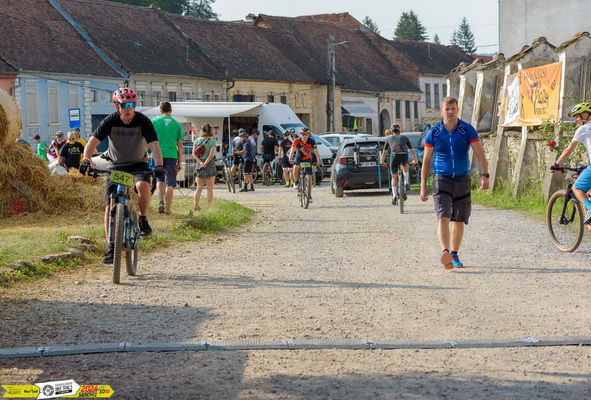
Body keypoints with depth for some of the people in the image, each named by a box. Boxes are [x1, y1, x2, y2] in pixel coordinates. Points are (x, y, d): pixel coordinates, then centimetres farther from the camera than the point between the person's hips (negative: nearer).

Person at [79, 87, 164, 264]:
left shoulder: (143, 121, -17)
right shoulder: (110, 121, -15)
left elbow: (154, 145, -26)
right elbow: (93, 141, -24)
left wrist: (159, 165, -44)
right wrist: (86, 158, -44)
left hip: (138, 164, -1)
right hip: (115, 165, 1)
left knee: (143, 185, -35)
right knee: (110, 207, -10)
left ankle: (143, 219, -9)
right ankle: (111, 248, -4)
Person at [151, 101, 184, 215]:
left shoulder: (154, 121, 4)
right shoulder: (177, 124, 7)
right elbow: (180, 145, 6)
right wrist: (180, 162, 10)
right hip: (171, 155, -1)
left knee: (160, 180, 19)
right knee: (169, 184, 2)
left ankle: (161, 202, 0)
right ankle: (167, 210, 2)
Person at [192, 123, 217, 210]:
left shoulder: (197, 140, 6)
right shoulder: (212, 141, -5)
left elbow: (194, 154, 0)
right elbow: (211, 154, -14)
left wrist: (200, 162, -7)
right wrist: (205, 164, -14)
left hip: (199, 164, 3)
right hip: (210, 164, -3)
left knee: (199, 187, 8)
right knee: (210, 188, 2)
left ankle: (195, 205, 2)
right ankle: (210, 206, 1)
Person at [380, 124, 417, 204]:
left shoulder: (389, 138, 27)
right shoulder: (404, 137, 27)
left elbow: (384, 151, 36)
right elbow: (412, 150, 35)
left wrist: (382, 161, 50)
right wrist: (415, 160, 49)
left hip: (394, 156, -1)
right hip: (404, 156, 1)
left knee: (394, 177, 13)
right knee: (405, 166, 37)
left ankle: (394, 195, 3)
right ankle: (406, 183, 24)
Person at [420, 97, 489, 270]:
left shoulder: (467, 130, -1)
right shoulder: (433, 132, 0)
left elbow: (480, 154, -4)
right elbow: (426, 161, 6)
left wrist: (484, 175, -20)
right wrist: (423, 187, 4)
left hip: (462, 180, 1)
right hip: (442, 179, -1)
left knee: (459, 221, 8)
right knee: (443, 217, -18)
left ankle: (454, 255, 22)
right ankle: (445, 253, -32)